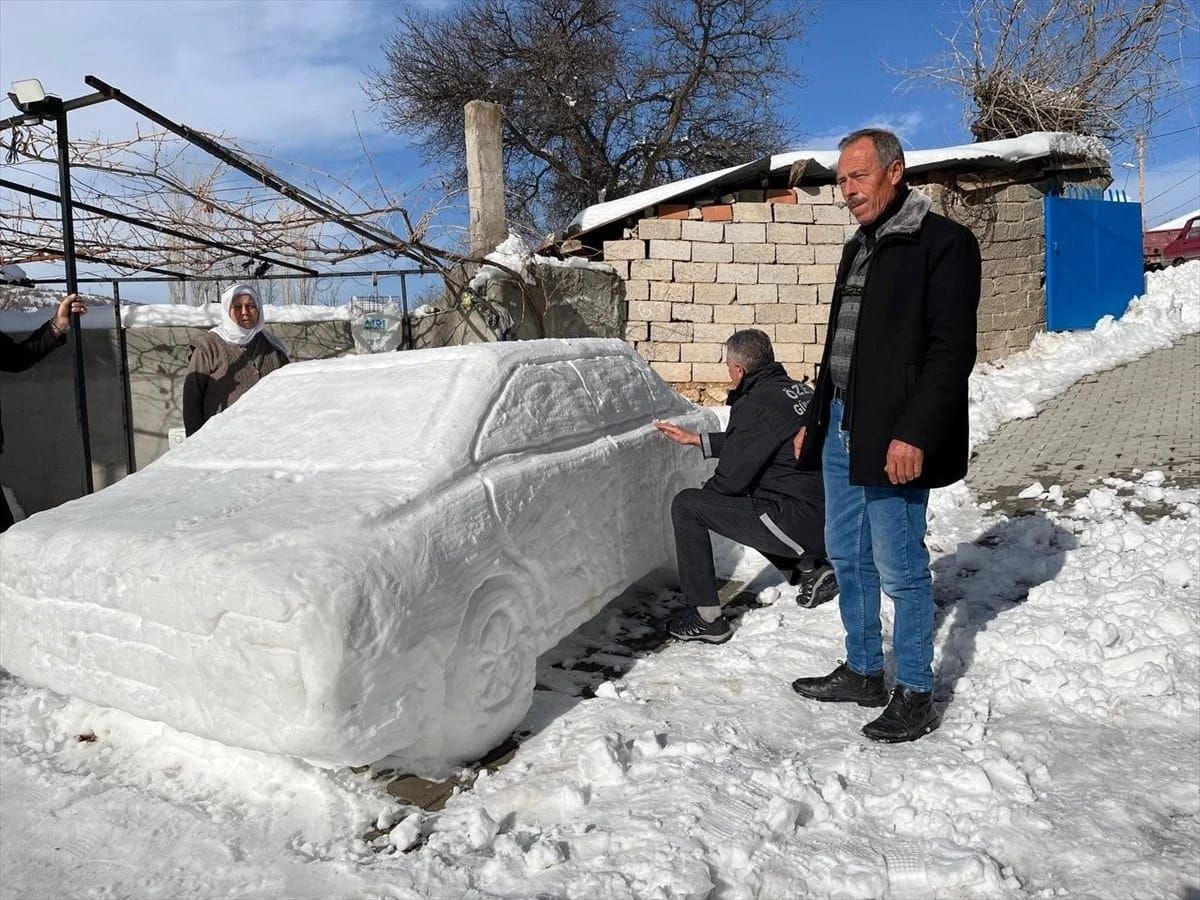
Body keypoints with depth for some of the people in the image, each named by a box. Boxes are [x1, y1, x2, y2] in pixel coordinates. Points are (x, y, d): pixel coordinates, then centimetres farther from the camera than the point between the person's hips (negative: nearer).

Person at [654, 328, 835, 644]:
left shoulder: (754, 406, -16)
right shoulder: (798, 389, 11)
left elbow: (731, 478, -12)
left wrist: (702, 495, 9)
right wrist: (695, 439, 28)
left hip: (799, 523, -9)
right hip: (828, 520, 9)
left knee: (686, 505, -6)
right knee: (745, 502, 33)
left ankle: (707, 618, -2)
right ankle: (810, 568, 22)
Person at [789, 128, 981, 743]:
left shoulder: (943, 242, -8)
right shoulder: (859, 247, 18)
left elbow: (951, 350, -16)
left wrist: (914, 434, -22)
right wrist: (815, 419, 19)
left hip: (894, 439, -8)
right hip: (842, 428, 9)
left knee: (900, 569, 0)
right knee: (848, 558, 15)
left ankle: (916, 696, 17)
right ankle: (862, 672, 31)